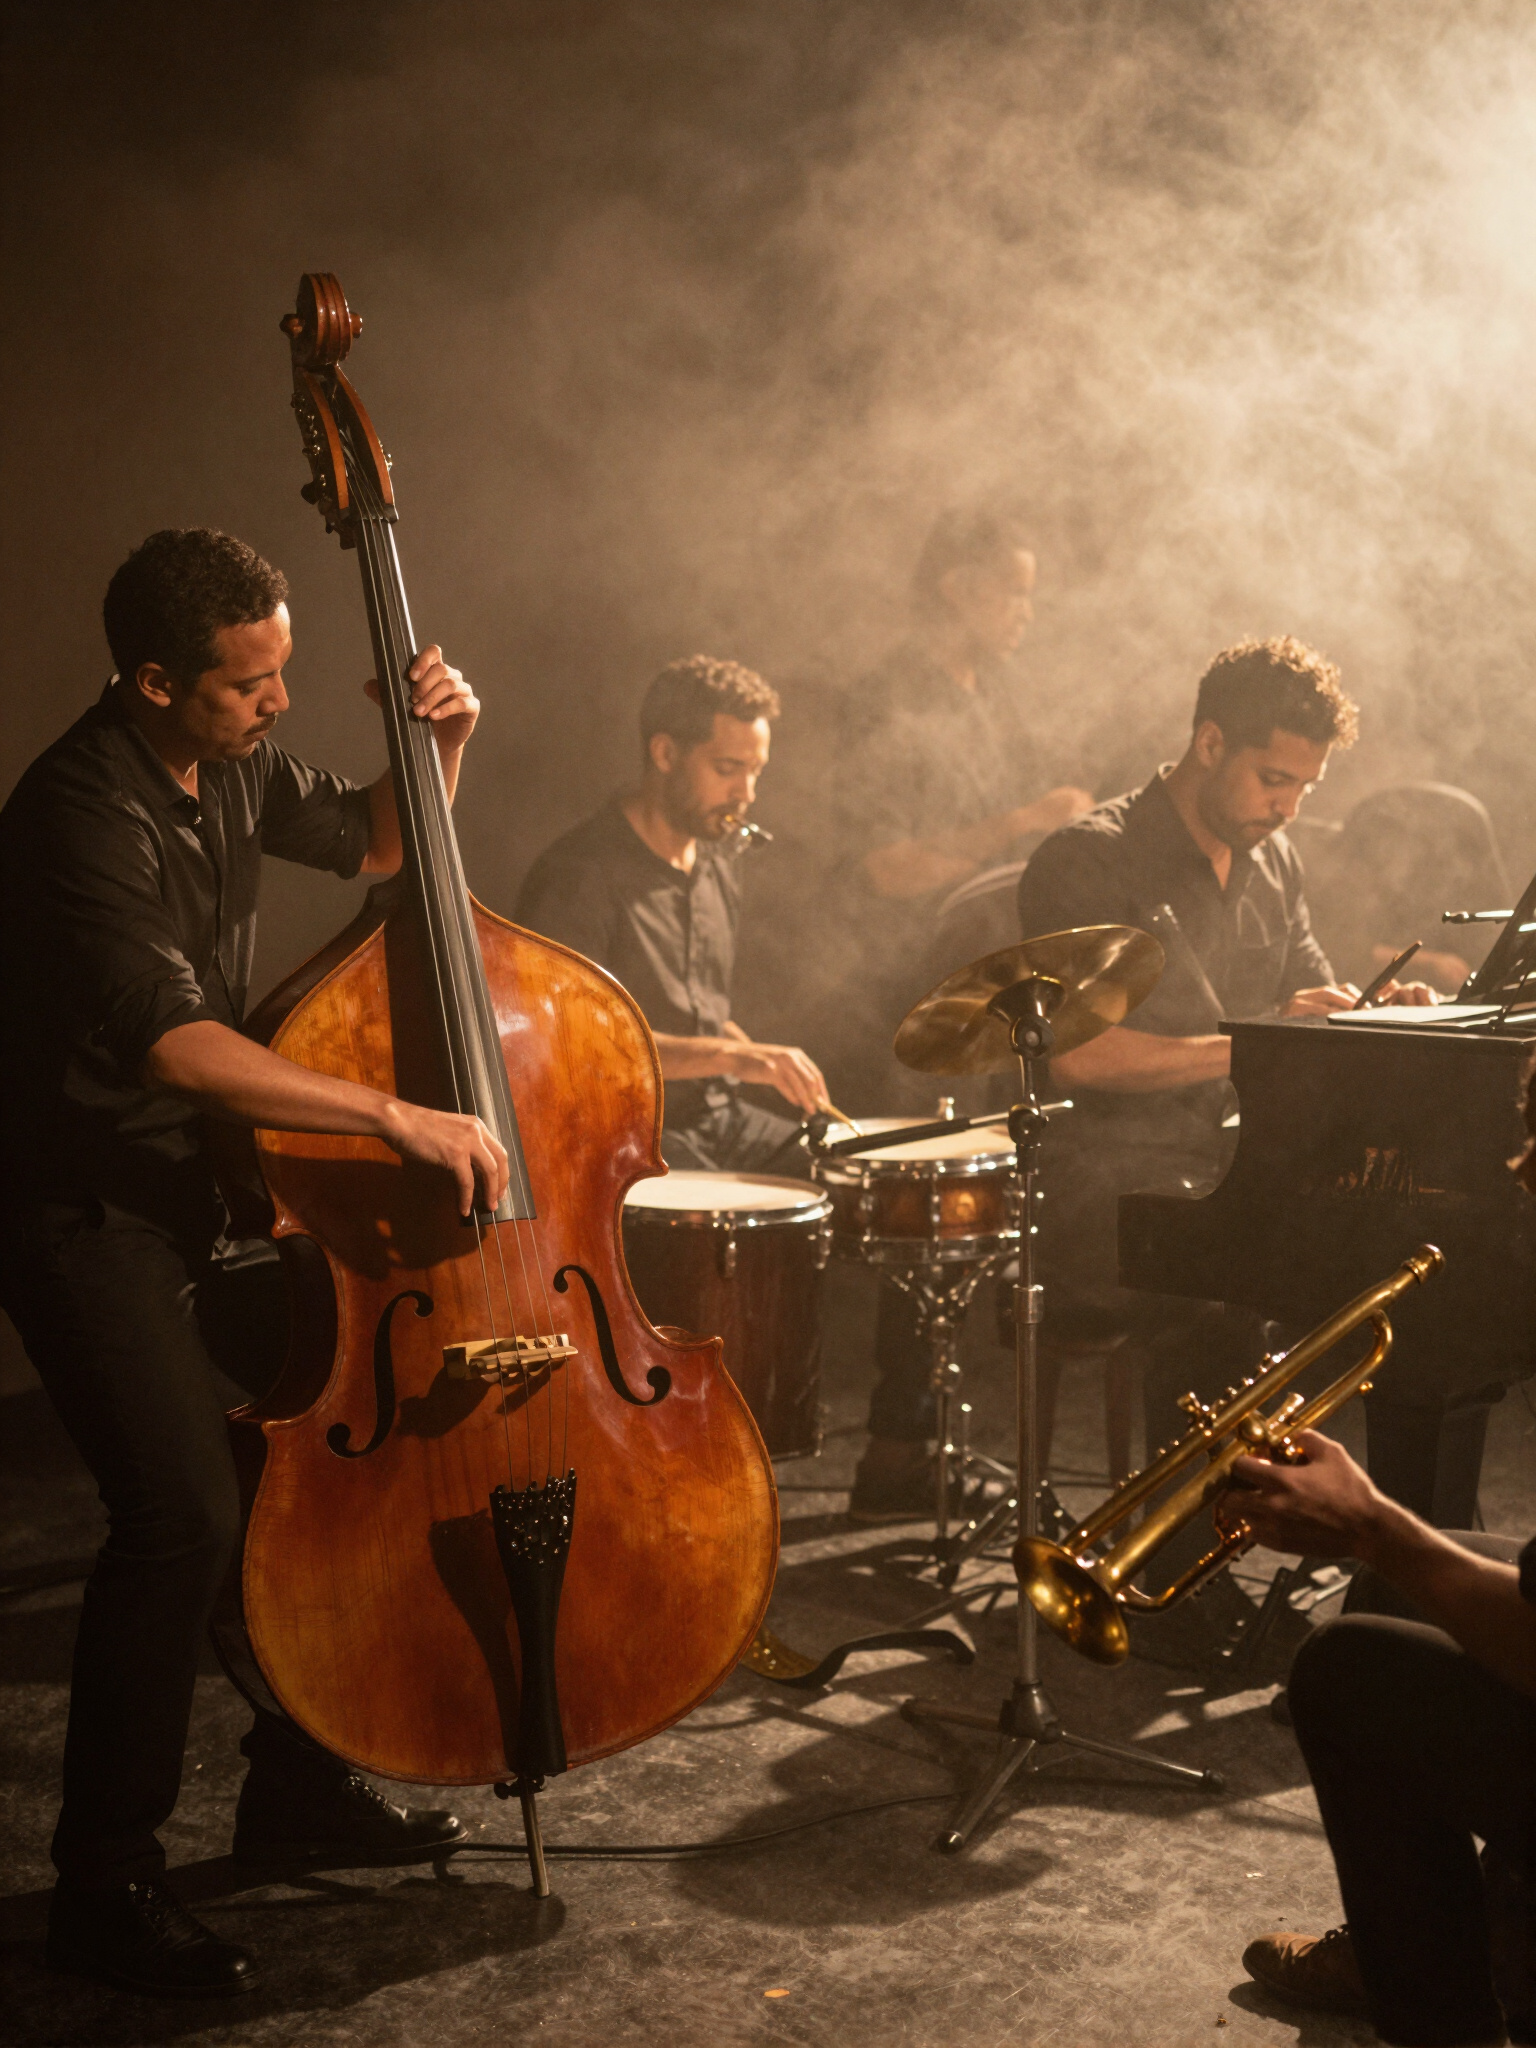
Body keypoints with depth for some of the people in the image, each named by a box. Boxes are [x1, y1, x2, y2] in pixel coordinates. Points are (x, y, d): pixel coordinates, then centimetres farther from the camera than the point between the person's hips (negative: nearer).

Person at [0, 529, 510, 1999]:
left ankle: (298, 1786, 26)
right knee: (181, 1510, -18)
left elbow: (376, 843, 21)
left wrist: (440, 745, 1)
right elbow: (176, 1044, -33)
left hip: (200, 1184, 9)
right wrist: (396, 1117, -33)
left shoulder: (235, 767, 4)